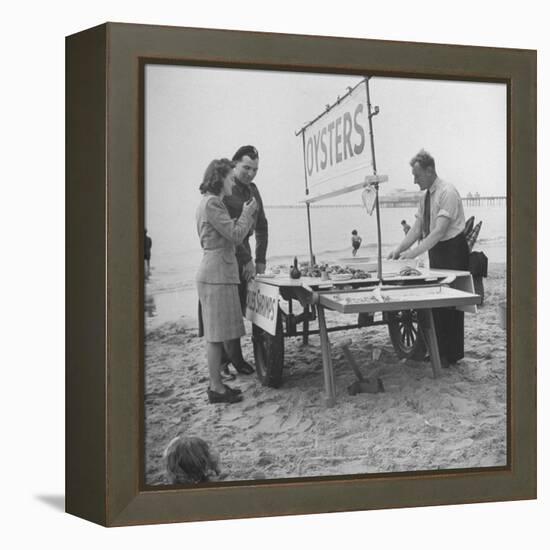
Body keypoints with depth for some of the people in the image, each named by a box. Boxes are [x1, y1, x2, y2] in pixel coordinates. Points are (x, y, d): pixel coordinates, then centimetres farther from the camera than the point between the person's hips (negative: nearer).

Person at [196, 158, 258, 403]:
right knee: (216, 334, -5)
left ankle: (216, 384, 19)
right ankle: (216, 389, 0)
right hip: (217, 274, -11)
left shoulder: (212, 203, 19)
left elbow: (231, 236, 20)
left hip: (218, 273, 11)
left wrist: (247, 215, 13)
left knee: (216, 333, 13)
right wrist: (247, 213, -1)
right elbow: (236, 235, -16)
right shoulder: (211, 204, -13)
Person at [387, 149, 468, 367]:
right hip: (436, 251, 9)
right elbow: (417, 229, 8)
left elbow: (439, 231, -26)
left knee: (450, 302, -4)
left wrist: (414, 252, -30)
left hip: (453, 251, -9)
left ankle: (451, 355, 4)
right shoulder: (426, 196, 8)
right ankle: (438, 351, 19)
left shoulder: (447, 193, -18)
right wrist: (398, 249, -5)